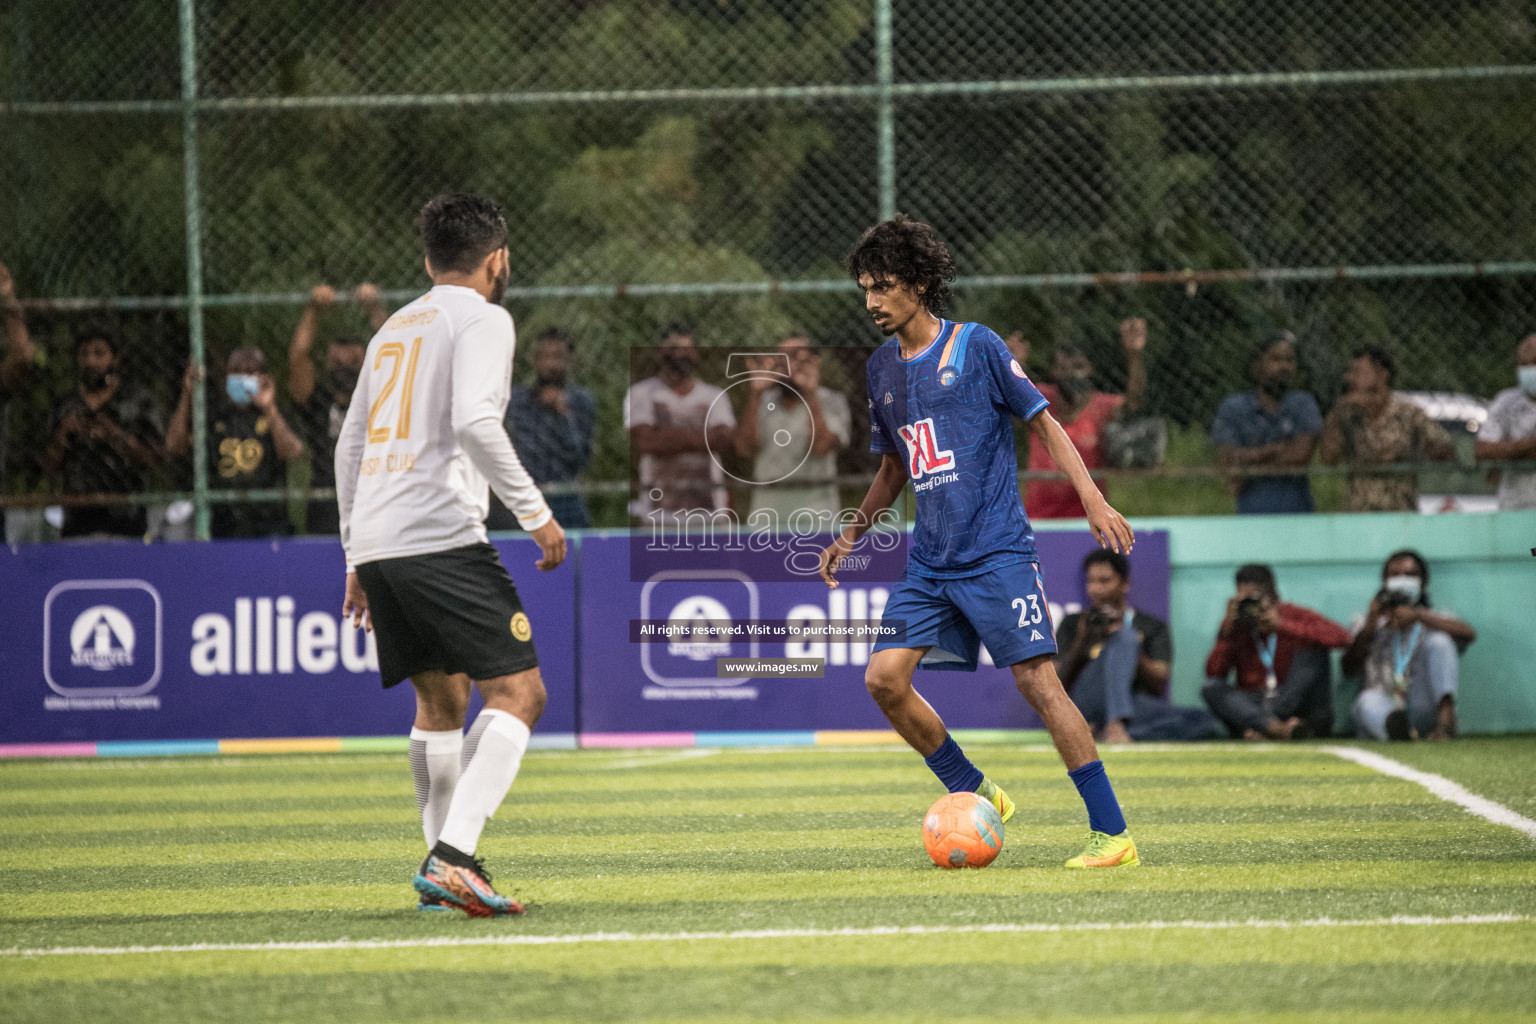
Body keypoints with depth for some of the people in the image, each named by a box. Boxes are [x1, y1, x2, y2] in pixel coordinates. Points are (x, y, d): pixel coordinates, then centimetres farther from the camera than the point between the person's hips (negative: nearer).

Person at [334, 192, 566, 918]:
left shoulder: (394, 328, 24)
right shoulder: (482, 319, 1)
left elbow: (350, 444, 25)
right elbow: (474, 422, -15)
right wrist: (535, 511, -10)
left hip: (376, 544, 8)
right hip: (441, 535, -8)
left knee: (441, 700, 20)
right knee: (518, 694, -9)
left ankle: (442, 870, 20)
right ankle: (454, 856, -24)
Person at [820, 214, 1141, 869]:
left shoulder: (977, 347, -4)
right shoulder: (882, 370, 13)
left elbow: (1045, 424, -1)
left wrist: (1094, 500, -10)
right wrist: (850, 535, 18)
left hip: (996, 552, -6)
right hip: (929, 563, 6)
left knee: (1036, 679, -14)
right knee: (884, 678, -8)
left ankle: (1112, 833, -10)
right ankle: (976, 796, 9)